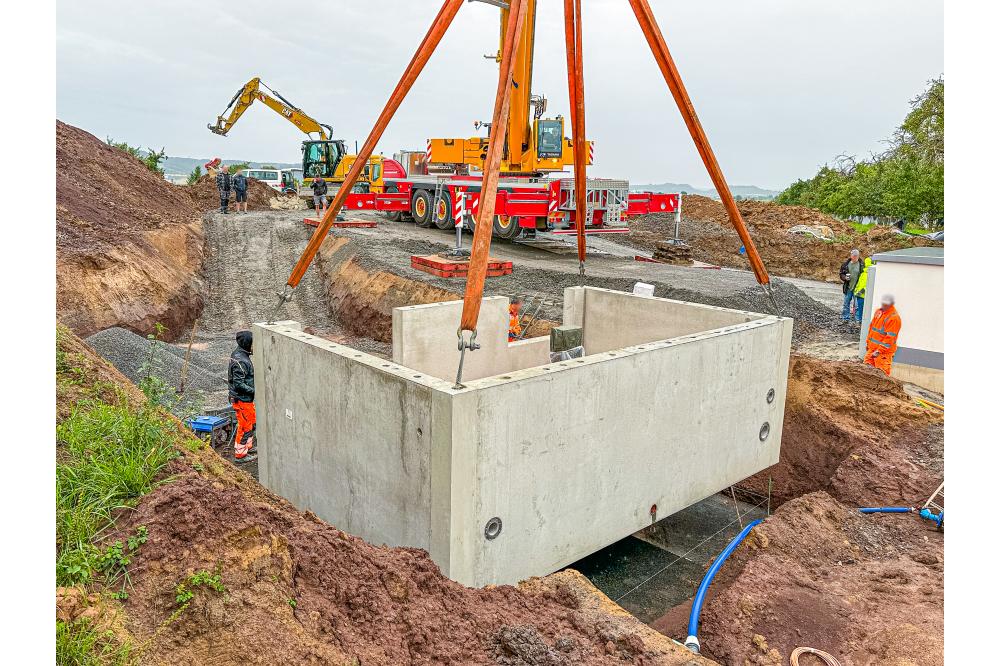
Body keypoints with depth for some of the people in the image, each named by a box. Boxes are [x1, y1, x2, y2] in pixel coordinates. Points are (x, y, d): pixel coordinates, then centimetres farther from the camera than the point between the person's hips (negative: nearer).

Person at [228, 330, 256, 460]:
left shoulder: (240, 354, 7)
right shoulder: (240, 361, -26)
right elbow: (239, 384, -27)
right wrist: (254, 391, -23)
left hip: (246, 397, 10)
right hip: (241, 399, -10)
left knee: (252, 422, 21)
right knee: (245, 426, 1)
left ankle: (247, 446, 35)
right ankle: (240, 454, 13)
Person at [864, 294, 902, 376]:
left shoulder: (894, 318, -17)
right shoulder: (878, 312, 9)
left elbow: (890, 337, -20)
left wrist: (879, 351, -21)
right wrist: (868, 342, 18)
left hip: (884, 351, -8)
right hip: (872, 348, 8)